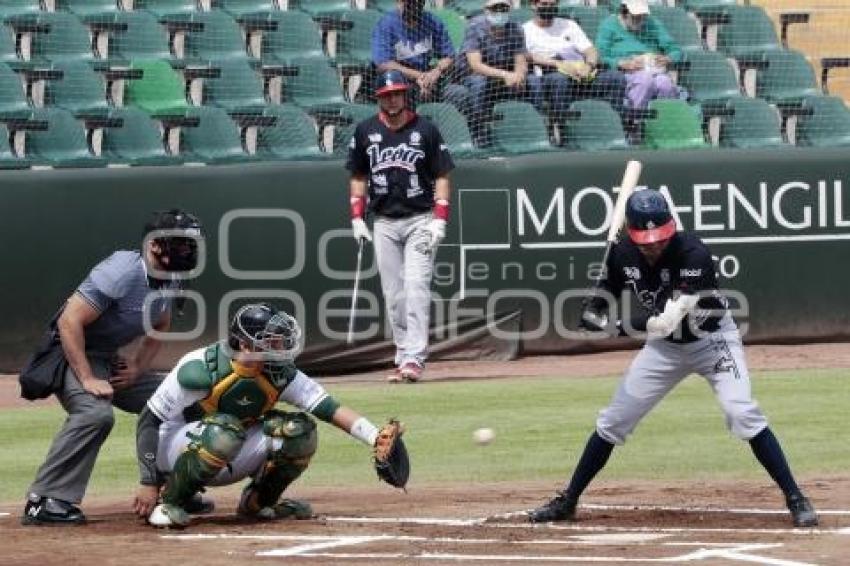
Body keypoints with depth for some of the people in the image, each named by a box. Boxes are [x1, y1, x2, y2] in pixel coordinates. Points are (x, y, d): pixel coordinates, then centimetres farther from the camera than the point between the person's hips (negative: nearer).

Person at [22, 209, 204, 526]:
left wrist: (138, 367, 2)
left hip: (110, 360, 9)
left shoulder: (170, 280, 1)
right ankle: (44, 502, -34)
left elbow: (160, 327, 19)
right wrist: (87, 379, -29)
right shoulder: (121, 272, -26)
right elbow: (70, 321, -28)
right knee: (95, 413, -34)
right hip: (72, 354, -9)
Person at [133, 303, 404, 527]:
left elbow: (330, 409, -16)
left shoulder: (281, 375, -12)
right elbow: (149, 420, -21)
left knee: (300, 432, -14)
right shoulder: (200, 369, -28)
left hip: (229, 464, 6)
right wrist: (148, 483, -21)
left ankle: (258, 502, 8)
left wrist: (377, 438, -31)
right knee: (225, 430, -38)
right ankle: (169, 504, -20)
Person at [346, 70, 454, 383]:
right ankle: (403, 356, 8)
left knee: (416, 286, -13)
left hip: (420, 220, -3)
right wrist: (357, 217, 6)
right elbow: (358, 178, 16)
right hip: (384, 223, 3)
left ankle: (414, 358, -17)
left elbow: (441, 177, 1)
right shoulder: (365, 131, 8)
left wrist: (440, 220, -9)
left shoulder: (425, 130, 0)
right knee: (393, 294, 3)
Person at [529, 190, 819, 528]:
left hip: (712, 339, -5)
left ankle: (796, 499, -16)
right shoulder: (623, 254, -15)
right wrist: (594, 308, -16)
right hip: (664, 346, 5)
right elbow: (608, 292, 5)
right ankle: (567, 502, 19)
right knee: (612, 421, 5)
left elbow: (667, 320, -37)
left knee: (742, 414, -23)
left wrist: (622, 324, -37)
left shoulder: (694, 255, -33)